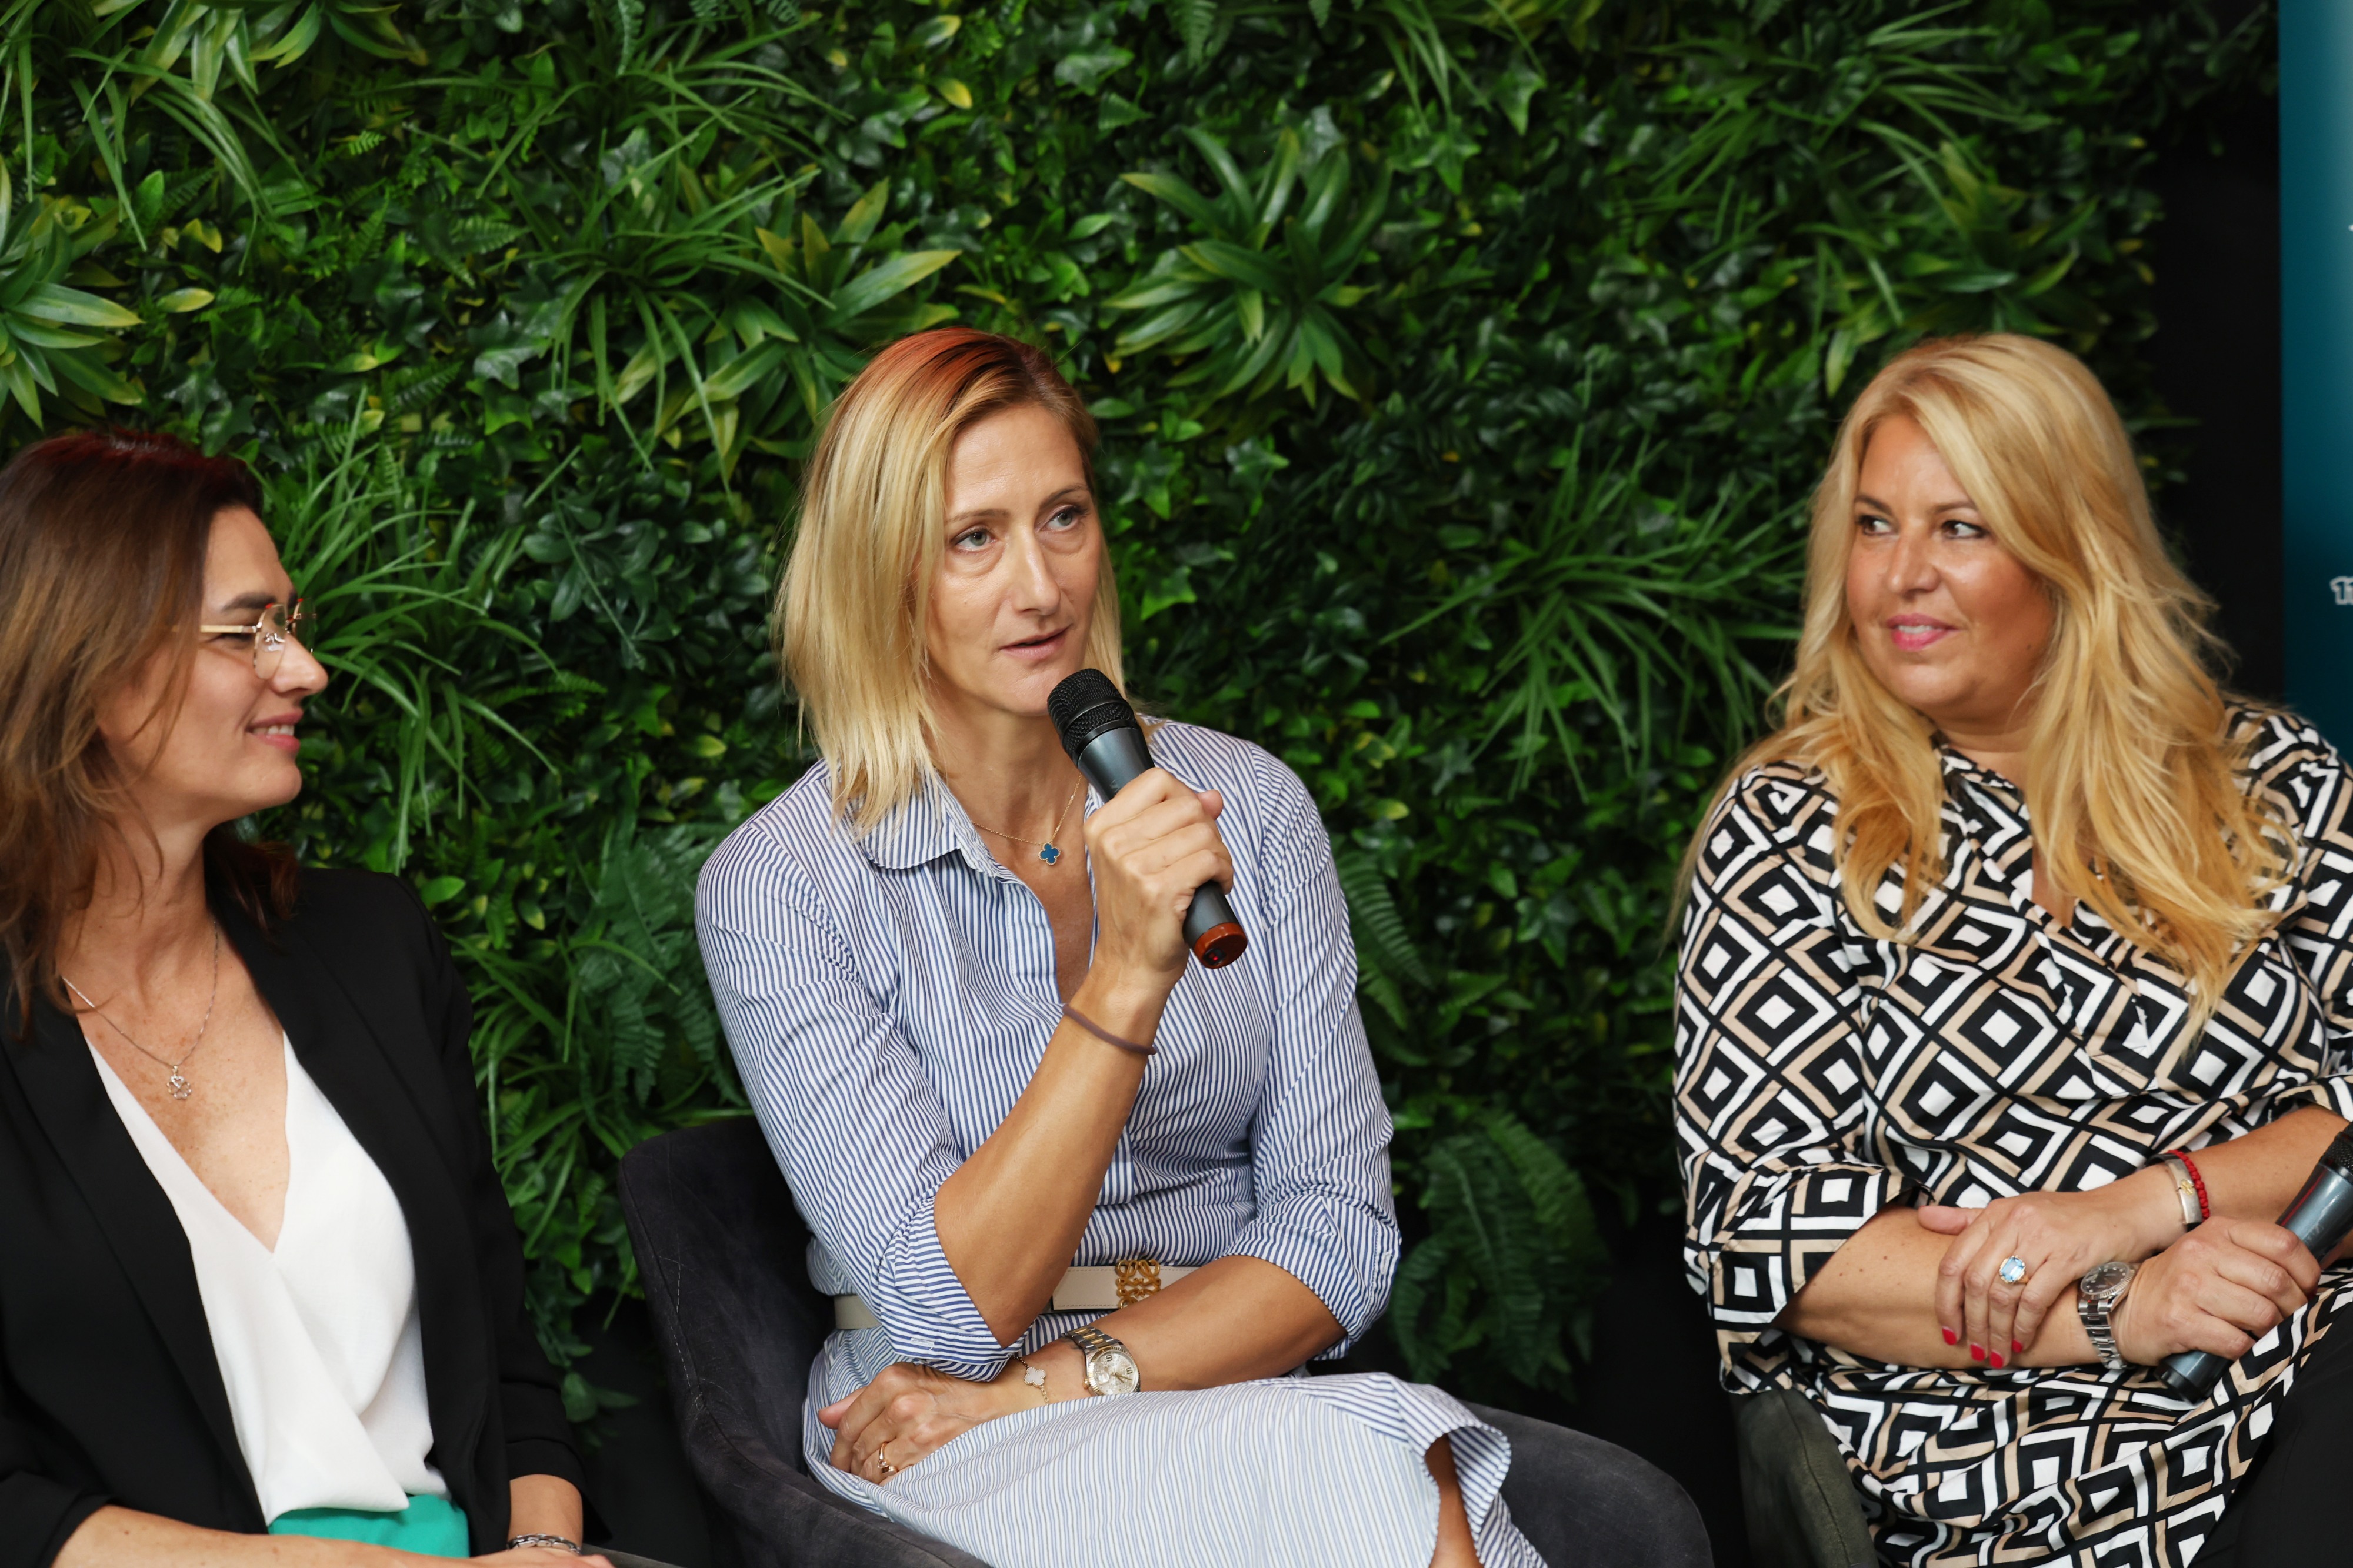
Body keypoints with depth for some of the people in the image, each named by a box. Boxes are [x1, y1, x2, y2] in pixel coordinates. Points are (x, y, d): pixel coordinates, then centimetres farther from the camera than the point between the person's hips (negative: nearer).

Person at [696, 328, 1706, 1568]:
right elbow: (955, 1306, -15)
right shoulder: (776, 887, -6)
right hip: (952, 1462, -4)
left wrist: (1051, 1382, -14)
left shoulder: (1245, 805, 5)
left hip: (1241, 1400, 4)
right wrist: (1128, 978, -25)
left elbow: (1338, 1240, 0)